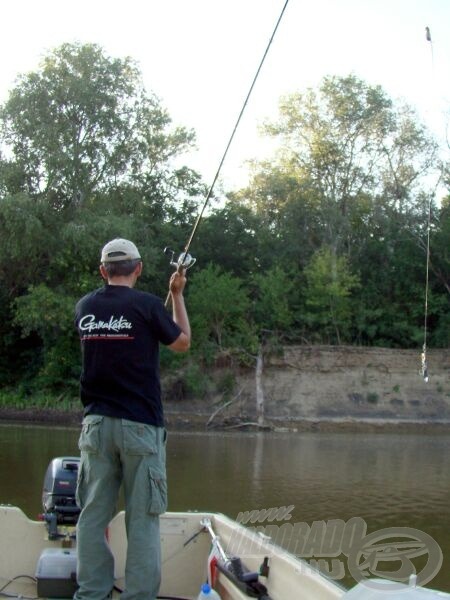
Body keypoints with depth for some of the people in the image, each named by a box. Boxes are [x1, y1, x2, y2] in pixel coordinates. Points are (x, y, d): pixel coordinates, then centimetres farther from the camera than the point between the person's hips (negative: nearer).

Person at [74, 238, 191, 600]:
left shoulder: (85, 308, 6)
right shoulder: (147, 305, -8)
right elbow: (182, 343, 7)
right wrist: (177, 295, 17)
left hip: (96, 423, 4)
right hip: (140, 424, -4)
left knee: (93, 515, 8)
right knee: (142, 517, 2)